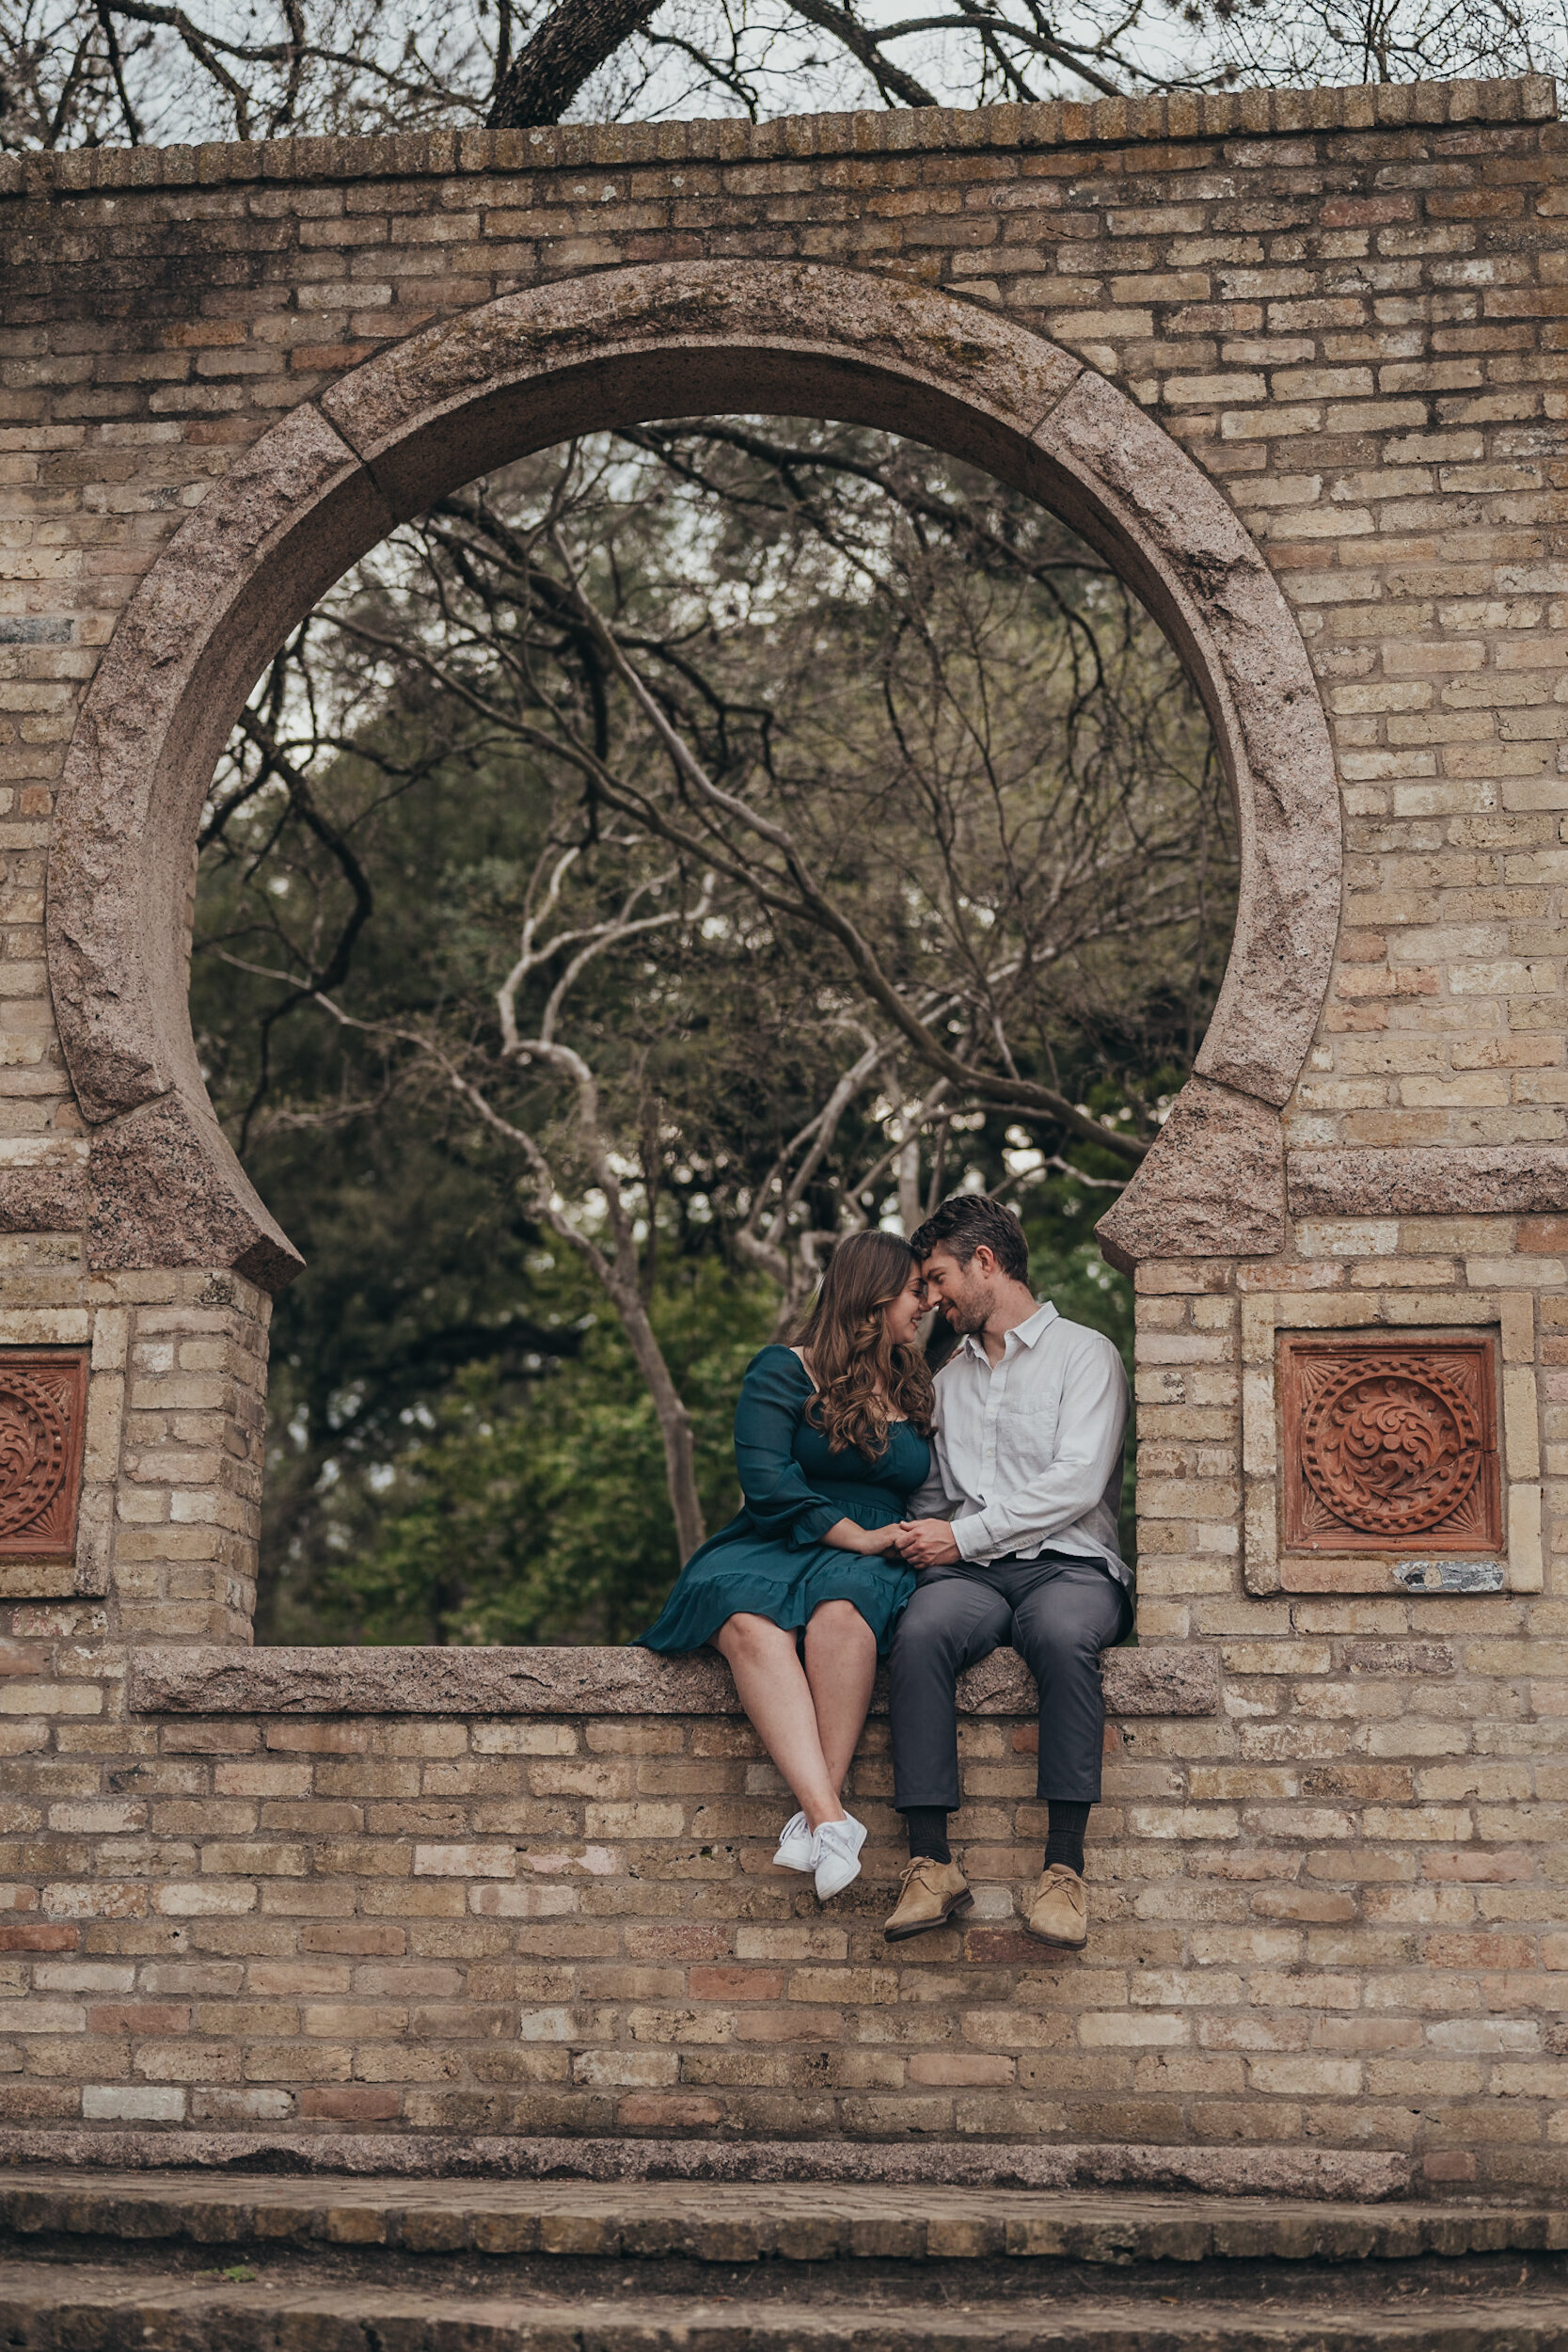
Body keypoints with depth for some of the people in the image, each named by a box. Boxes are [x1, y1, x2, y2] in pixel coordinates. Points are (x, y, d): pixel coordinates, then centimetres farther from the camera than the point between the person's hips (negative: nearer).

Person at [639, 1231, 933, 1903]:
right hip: (774, 1548, -2)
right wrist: (859, 1536, -11)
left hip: (863, 1567, 2)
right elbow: (768, 1481, -5)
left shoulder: (915, 1393, 23)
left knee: (841, 1606, -37)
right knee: (749, 1618, -39)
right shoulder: (782, 1373, 8)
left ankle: (817, 1817, -42)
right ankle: (831, 1819, -49)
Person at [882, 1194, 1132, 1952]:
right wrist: (920, 1534, 7)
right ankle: (930, 1862, -37)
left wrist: (964, 1535, -8)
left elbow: (1077, 1483, -6)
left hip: (1068, 1564, -4)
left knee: (1062, 1633, -39)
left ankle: (1065, 1866, -38)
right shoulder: (948, 1378, 28)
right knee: (920, 1632, -32)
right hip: (971, 1575, 4)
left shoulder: (1082, 1353, 8)